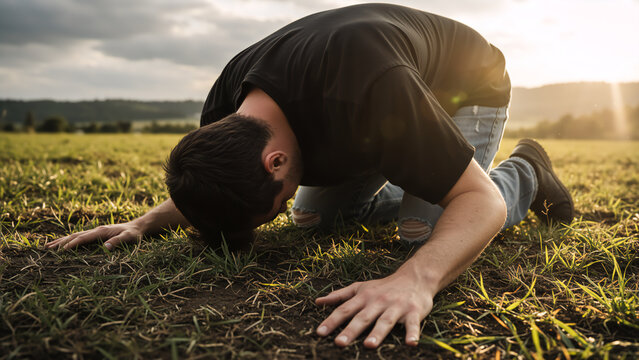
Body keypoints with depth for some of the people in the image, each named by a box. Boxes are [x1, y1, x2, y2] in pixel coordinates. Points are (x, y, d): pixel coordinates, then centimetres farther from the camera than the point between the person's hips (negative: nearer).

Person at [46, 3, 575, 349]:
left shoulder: (367, 87, -47)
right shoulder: (230, 102, -24)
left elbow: (480, 201, -43)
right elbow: (202, 187, -3)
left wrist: (417, 278, -61)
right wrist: (145, 223, -21)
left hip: (468, 86, -5)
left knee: (429, 228, -27)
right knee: (313, 215, 1)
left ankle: (524, 172, 5)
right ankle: (408, 192, 24)